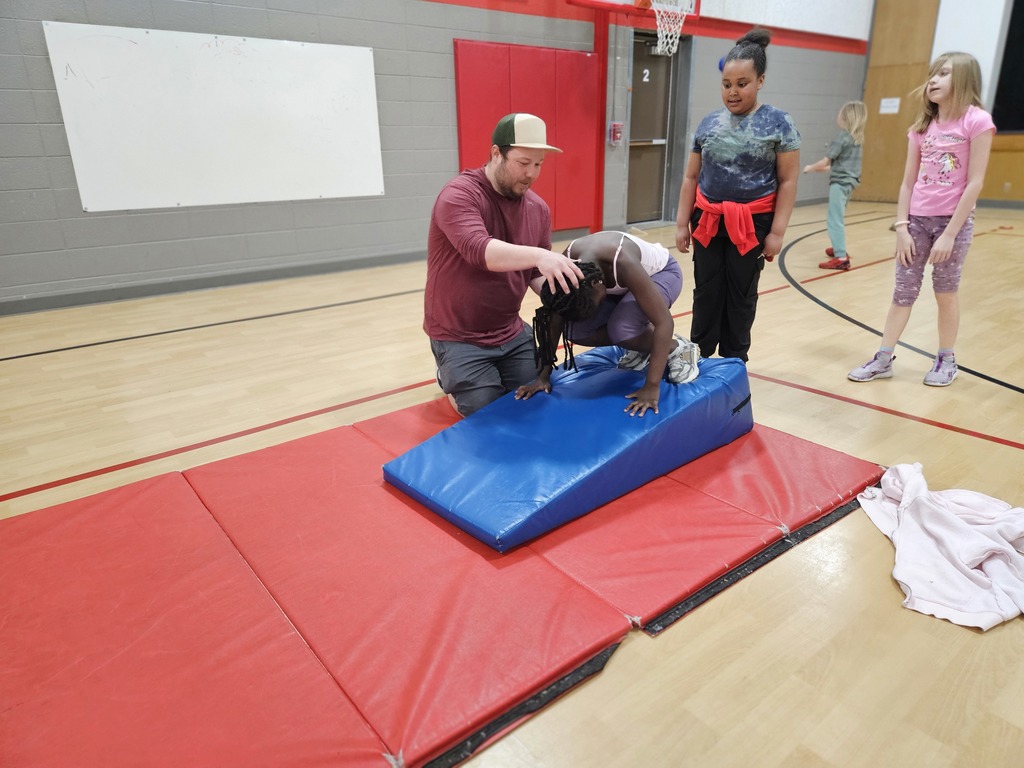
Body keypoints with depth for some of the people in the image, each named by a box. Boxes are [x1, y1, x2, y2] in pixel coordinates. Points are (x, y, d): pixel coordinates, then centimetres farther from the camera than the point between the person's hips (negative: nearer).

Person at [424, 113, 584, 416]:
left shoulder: (538, 208, 1)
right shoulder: (459, 195, -19)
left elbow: (536, 274, 5)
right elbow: (478, 250, -37)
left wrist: (562, 295, -17)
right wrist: (538, 255, -52)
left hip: (510, 332, 6)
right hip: (459, 336, -6)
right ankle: (451, 376, 23)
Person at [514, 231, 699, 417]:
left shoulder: (622, 263, -41)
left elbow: (664, 322, -41)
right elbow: (554, 318, -18)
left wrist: (651, 387, -43)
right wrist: (543, 375, -21)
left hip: (662, 273, -5)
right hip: (619, 285, 5)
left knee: (620, 328, -32)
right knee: (575, 330, -17)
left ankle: (677, 349, -5)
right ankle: (642, 347, 5)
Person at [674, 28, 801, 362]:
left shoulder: (778, 123, -3)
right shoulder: (709, 123, 6)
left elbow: (788, 181, -4)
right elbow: (691, 177, 10)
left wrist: (777, 231, -10)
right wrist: (682, 223, 6)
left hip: (752, 223, -3)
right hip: (708, 221, 3)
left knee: (740, 297, 8)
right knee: (706, 294, 7)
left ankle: (733, 365, 21)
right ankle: (700, 360, 19)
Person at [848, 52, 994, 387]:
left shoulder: (977, 121, -8)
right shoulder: (922, 126, 8)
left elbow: (975, 183, -12)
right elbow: (908, 182, 7)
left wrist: (950, 234, -15)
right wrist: (901, 227, -1)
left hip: (953, 220, -4)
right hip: (917, 219, 4)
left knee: (945, 292, 7)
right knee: (903, 292, 5)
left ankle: (946, 360, 22)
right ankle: (883, 359, 11)